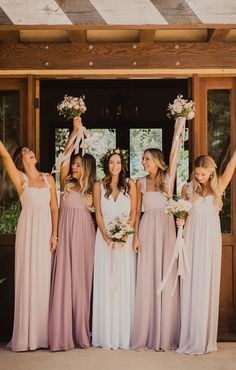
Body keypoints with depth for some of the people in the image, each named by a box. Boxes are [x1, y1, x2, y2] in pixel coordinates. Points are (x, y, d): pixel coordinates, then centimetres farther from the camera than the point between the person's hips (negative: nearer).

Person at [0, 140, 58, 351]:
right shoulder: (20, 179, 3)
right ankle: (27, 334, 8)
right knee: (28, 278, 0)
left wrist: (55, 234, 1)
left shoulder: (48, 178, 11)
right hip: (28, 230, -2)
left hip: (46, 231, 2)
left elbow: (54, 208, 8)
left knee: (44, 278, 5)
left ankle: (43, 332, 13)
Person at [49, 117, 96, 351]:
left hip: (84, 233, 0)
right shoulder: (66, 182, 9)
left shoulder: (93, 187, 10)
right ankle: (62, 332, 0)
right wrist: (75, 131, -3)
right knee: (64, 277, -3)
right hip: (66, 232, 0)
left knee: (81, 279, 3)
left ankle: (80, 331, 11)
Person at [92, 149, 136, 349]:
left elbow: (134, 212, 4)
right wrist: (106, 234, -10)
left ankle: (124, 334, 5)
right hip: (105, 237, 0)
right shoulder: (99, 186, 8)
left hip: (126, 237, 0)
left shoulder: (130, 184, 7)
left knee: (124, 282, -1)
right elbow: (98, 213, 4)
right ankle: (106, 335, 4)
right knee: (105, 282, -1)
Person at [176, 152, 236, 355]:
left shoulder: (218, 186, 4)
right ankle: (190, 336, 8)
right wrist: (180, 221, -8)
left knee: (208, 284, 2)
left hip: (211, 237, 0)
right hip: (192, 237, 0)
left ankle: (205, 337, 9)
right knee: (191, 284, 1)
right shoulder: (188, 188, 5)